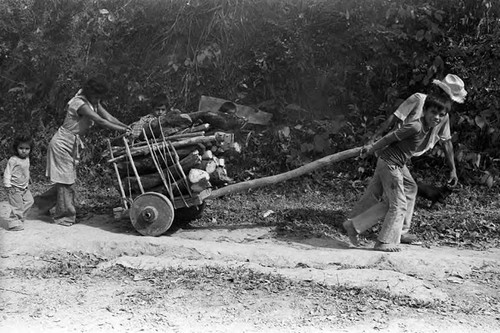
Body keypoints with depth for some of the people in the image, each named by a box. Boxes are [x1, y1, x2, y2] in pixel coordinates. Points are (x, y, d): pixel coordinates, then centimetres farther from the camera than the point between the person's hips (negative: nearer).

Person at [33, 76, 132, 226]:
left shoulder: (93, 102, 4)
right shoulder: (80, 104, -24)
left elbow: (107, 116, -2)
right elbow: (100, 121, -31)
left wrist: (124, 126, -15)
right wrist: (120, 129, -33)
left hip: (73, 144, 9)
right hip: (62, 144, -9)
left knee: (68, 180, 13)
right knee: (66, 180, -3)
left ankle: (42, 202, 30)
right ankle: (64, 216, 8)